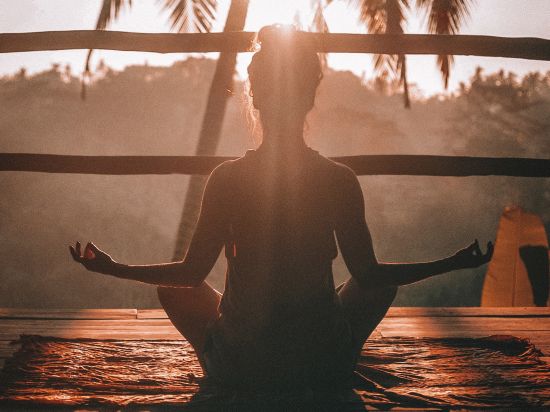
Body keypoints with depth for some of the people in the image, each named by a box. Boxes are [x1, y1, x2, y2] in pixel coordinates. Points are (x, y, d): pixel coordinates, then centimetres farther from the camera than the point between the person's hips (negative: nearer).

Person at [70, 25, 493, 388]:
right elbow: (369, 274, -4)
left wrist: (113, 267, 10)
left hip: (239, 366, 0)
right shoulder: (340, 180, -11)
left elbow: (192, 273, -5)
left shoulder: (227, 178, -12)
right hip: (325, 365, 1)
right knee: (384, 283, 29)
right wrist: (453, 263, 9)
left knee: (172, 287, 27)